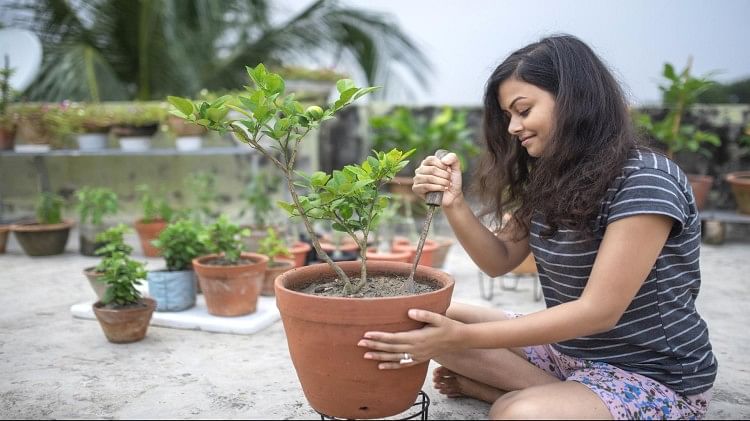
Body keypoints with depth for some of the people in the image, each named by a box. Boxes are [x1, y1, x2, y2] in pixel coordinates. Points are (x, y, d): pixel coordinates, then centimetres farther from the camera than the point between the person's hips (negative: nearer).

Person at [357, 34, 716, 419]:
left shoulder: (645, 181, -21)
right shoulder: (549, 177, 3)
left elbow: (598, 311, -26)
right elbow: (499, 260, 7)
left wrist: (462, 338, -29)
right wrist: (453, 204, -13)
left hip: (656, 378, -8)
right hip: (569, 348, 8)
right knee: (437, 320, -2)